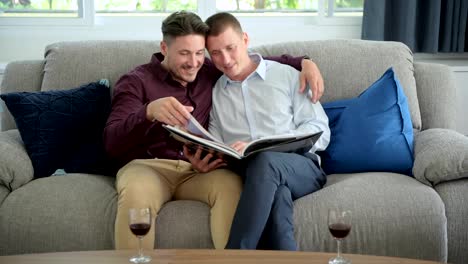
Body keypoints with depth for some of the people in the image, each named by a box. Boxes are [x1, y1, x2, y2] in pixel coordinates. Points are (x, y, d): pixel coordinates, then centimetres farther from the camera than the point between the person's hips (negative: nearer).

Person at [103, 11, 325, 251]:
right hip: (148, 166, -2)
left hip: (197, 170, 3)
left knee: (231, 184, -32)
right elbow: (112, 143, -13)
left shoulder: (211, 73, 14)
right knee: (136, 193, -39)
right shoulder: (135, 82, 1)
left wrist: (304, 62, 10)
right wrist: (150, 111, -32)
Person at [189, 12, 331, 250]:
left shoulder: (287, 76, 13)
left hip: (301, 167, 0)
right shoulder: (214, 93, 20)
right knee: (276, 193, -38)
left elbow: (320, 131, 5)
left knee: (265, 161, -37)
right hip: (247, 171, 1)